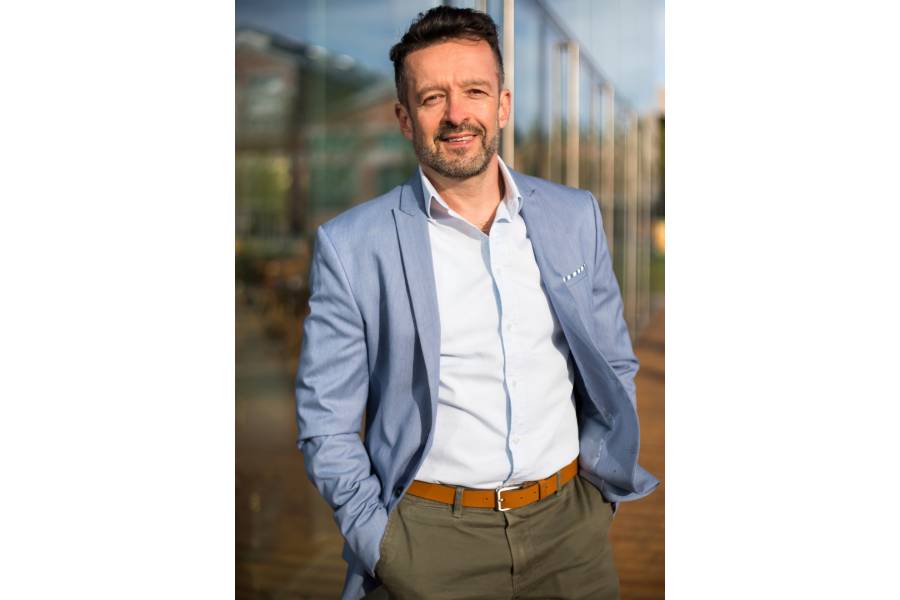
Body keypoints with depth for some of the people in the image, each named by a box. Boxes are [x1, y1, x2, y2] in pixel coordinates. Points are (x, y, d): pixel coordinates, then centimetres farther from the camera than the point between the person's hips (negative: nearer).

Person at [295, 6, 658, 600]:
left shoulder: (576, 217, 1)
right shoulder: (351, 245, -8)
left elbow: (615, 366, 11)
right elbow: (326, 424, -4)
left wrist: (600, 492, 5)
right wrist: (380, 548, -9)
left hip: (571, 526, 3)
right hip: (429, 536, -2)